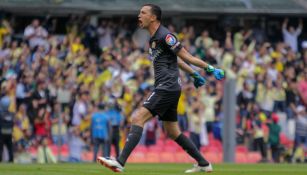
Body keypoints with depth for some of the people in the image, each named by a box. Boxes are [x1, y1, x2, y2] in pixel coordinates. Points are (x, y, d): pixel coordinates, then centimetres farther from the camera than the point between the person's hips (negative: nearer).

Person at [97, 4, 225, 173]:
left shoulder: (164, 36, -12)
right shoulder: (153, 39, 18)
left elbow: (186, 56, -10)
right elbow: (175, 59, 28)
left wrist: (210, 69, -11)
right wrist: (194, 74, 33)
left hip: (167, 88, -10)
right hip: (165, 89, 10)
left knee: (138, 118, -18)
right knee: (172, 132, 15)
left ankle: (120, 162, -27)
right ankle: (203, 164, 22)